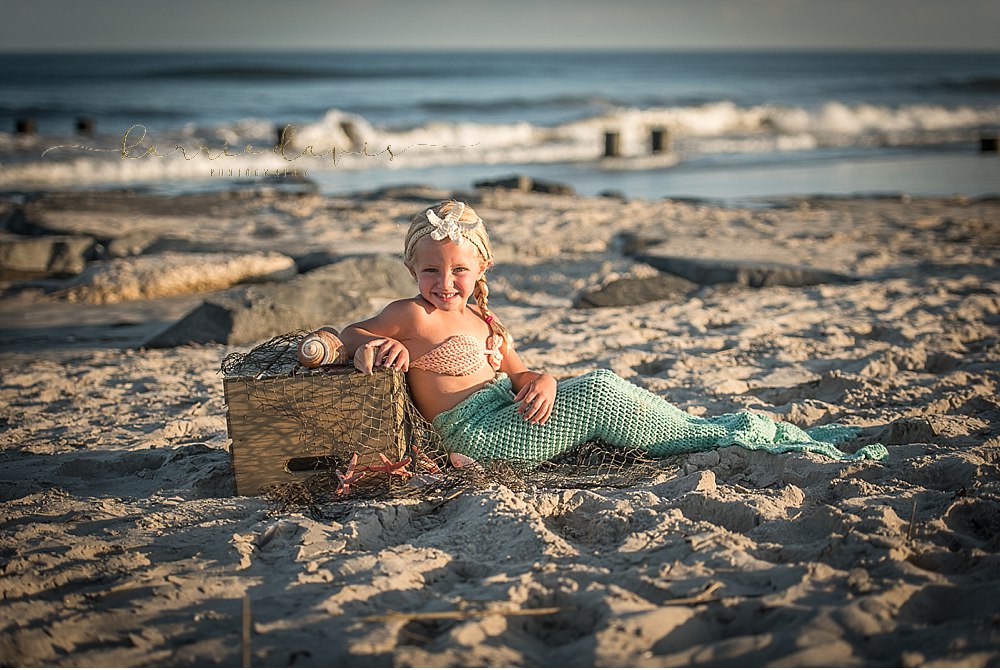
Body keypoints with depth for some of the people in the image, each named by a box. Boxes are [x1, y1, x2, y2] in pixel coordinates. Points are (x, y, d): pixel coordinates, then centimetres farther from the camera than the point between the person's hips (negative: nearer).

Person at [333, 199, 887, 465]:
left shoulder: (482, 320, 17)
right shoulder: (413, 316, -6)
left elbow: (514, 373, 14)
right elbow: (347, 335, -5)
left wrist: (539, 382, -9)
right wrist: (380, 344, -27)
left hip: (507, 414, 8)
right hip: (474, 434, -8)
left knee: (601, 386, -8)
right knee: (599, 397, -18)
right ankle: (732, 437, -14)